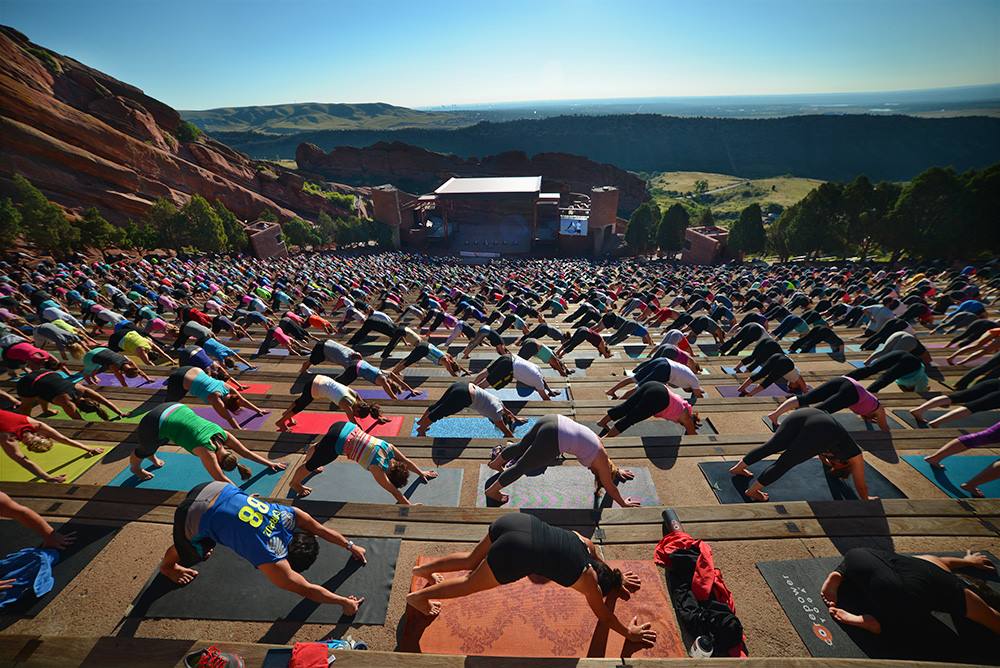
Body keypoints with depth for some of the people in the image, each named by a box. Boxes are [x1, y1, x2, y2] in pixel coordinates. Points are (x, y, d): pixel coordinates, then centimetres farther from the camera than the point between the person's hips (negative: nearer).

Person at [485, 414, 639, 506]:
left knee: (521, 446, 29)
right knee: (522, 466, 6)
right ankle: (492, 491, 20)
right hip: (552, 441, -8)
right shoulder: (601, 462, 9)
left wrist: (617, 470, 62)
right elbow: (609, 486, 19)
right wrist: (623, 503, 31)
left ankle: (495, 463, 51)